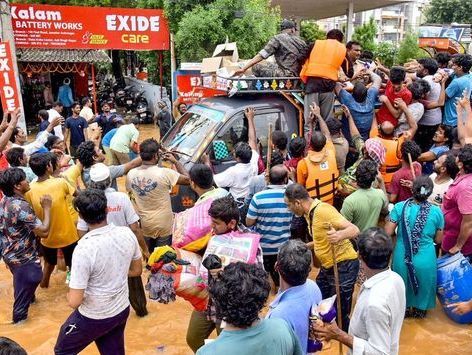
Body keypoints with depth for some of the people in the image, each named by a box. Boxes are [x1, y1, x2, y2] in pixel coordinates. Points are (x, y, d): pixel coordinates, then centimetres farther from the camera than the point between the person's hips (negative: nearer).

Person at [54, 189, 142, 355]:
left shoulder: (84, 249, -30)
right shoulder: (127, 233, -14)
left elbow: (74, 301, -25)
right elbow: (137, 271, 3)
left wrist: (69, 294, -4)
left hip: (93, 318, -5)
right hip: (122, 310, 5)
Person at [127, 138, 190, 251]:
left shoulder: (130, 175, -11)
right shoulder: (164, 173, -24)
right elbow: (187, 179, -12)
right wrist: (176, 162, -3)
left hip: (142, 225, 4)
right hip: (163, 226, -3)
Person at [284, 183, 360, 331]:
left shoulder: (323, 210, -22)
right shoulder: (309, 213, 6)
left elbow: (354, 230, -30)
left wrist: (339, 235, -49)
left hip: (344, 266, -9)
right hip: (327, 266, 9)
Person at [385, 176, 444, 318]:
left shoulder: (400, 207, -13)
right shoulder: (436, 211, -10)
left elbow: (387, 233, -14)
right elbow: (438, 239, -1)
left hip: (402, 258, 0)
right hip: (425, 260, 0)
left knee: (403, 285, 26)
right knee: (422, 285, 27)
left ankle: (404, 309, 48)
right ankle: (419, 310, 48)